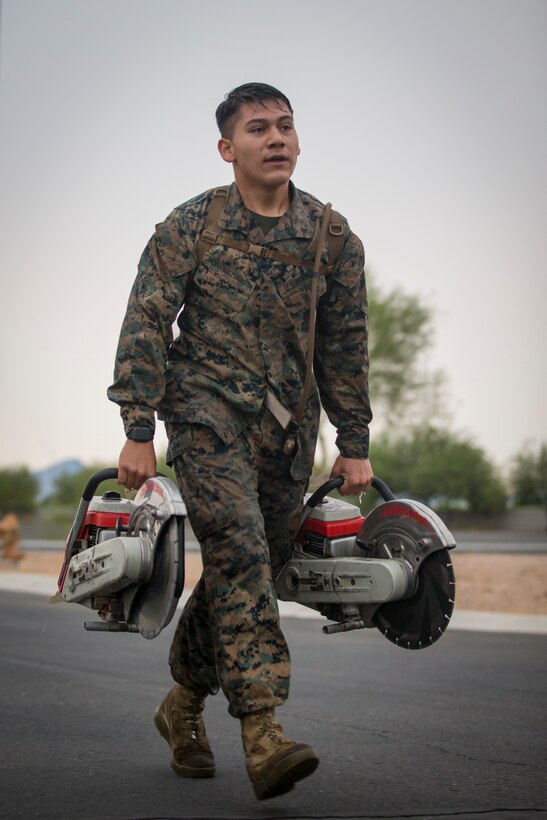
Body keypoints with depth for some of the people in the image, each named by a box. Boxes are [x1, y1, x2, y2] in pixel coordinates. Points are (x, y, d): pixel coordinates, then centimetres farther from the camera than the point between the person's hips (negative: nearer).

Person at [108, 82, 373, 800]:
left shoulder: (333, 236, 8)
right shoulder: (190, 227, -1)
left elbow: (345, 344, 13)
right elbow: (145, 325, -1)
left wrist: (354, 443, 11)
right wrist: (138, 431, -8)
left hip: (290, 424, 4)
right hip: (210, 412, -4)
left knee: (251, 567, 6)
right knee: (239, 552, -20)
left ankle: (183, 703, 26)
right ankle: (263, 731, -23)